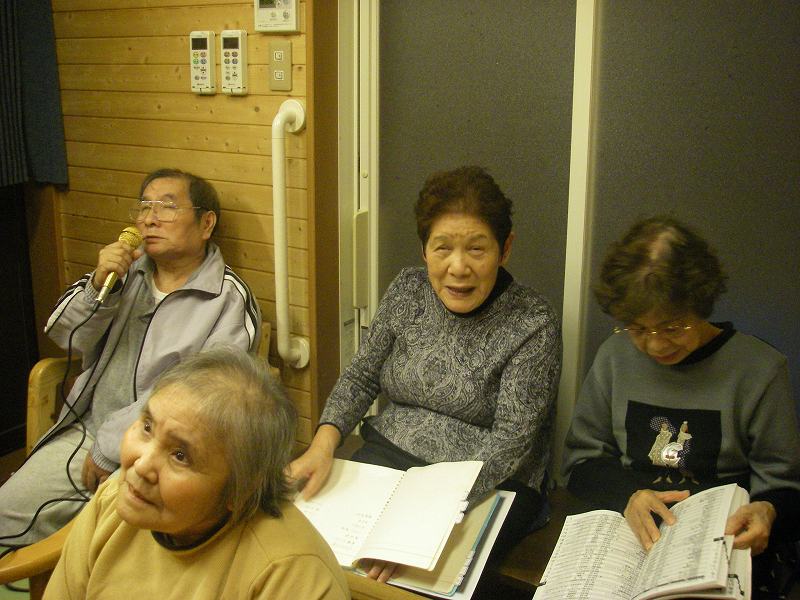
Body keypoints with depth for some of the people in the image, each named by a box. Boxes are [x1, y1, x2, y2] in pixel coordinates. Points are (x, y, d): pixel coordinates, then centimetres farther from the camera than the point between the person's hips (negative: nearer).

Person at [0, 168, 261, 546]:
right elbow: (65, 336, 8)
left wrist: (109, 448, -14)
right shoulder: (128, 271, 10)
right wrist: (98, 285, -12)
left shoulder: (229, 299, -9)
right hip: (87, 429, 6)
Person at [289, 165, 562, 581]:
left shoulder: (533, 325, -13)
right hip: (388, 456, 4)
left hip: (487, 485, -4)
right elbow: (361, 376, 7)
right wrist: (323, 445, -11)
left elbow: (511, 440, -17)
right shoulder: (407, 290, 2)